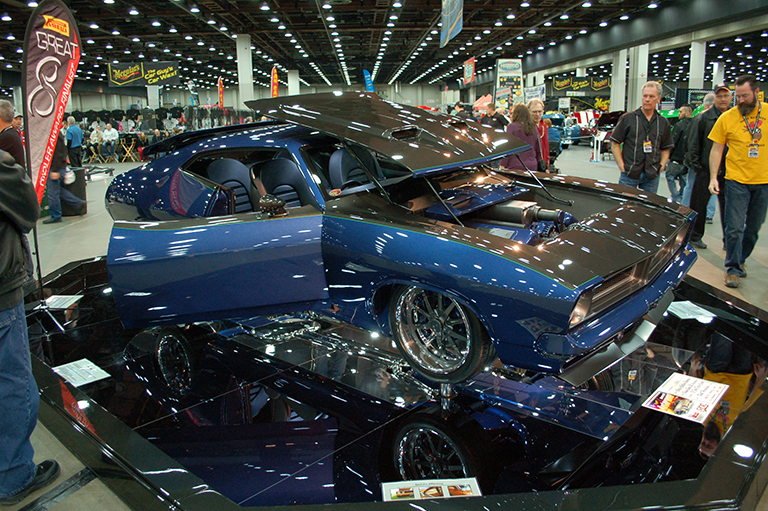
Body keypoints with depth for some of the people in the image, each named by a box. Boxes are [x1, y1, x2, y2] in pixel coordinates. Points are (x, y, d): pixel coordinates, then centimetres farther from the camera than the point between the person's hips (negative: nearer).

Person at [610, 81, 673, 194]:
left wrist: (661, 166, 3)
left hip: (652, 176, 3)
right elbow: (615, 144, 1)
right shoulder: (627, 118, 1)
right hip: (629, 174, -3)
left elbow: (666, 149, 18)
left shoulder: (663, 123, 12)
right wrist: (621, 165, -8)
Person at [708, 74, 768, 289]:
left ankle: (740, 259, 31)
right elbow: (716, 149, 1)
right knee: (735, 228, -4)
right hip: (737, 180, -2)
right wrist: (713, 177, -7)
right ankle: (733, 269, 6)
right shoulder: (727, 118, -4)